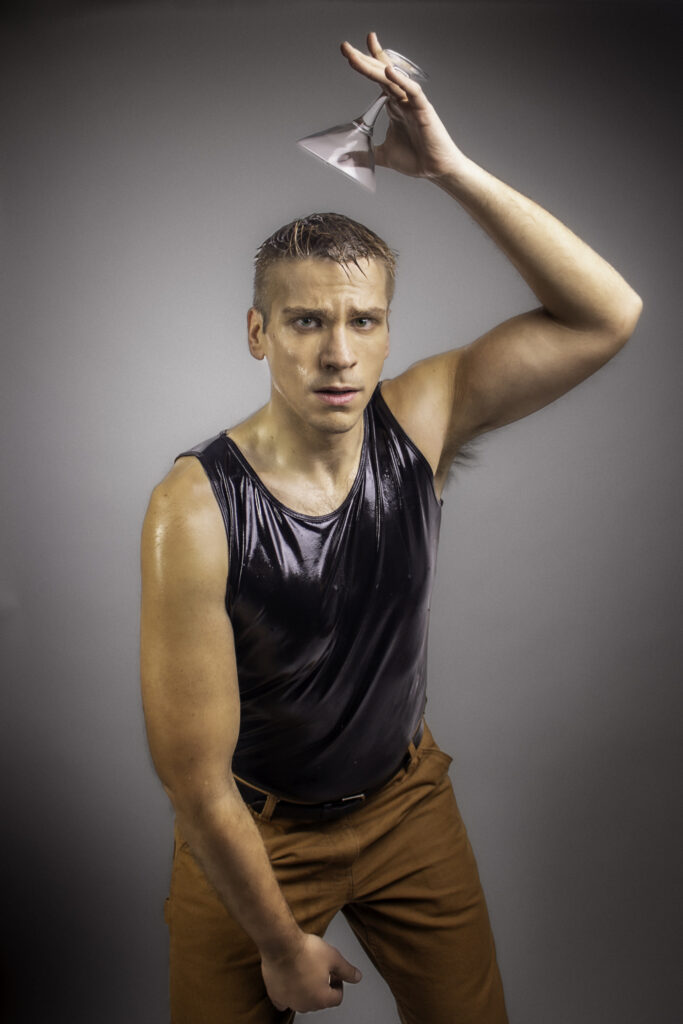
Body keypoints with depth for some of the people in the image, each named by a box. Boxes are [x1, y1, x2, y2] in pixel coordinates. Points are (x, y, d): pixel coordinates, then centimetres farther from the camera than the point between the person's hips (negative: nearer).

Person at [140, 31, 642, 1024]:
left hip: (406, 798, 4)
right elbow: (195, 775, -23)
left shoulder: (416, 422, -17)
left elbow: (605, 317, -22)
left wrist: (449, 165, -31)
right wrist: (284, 944, -11)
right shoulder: (195, 511, -29)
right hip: (250, 828, -3)